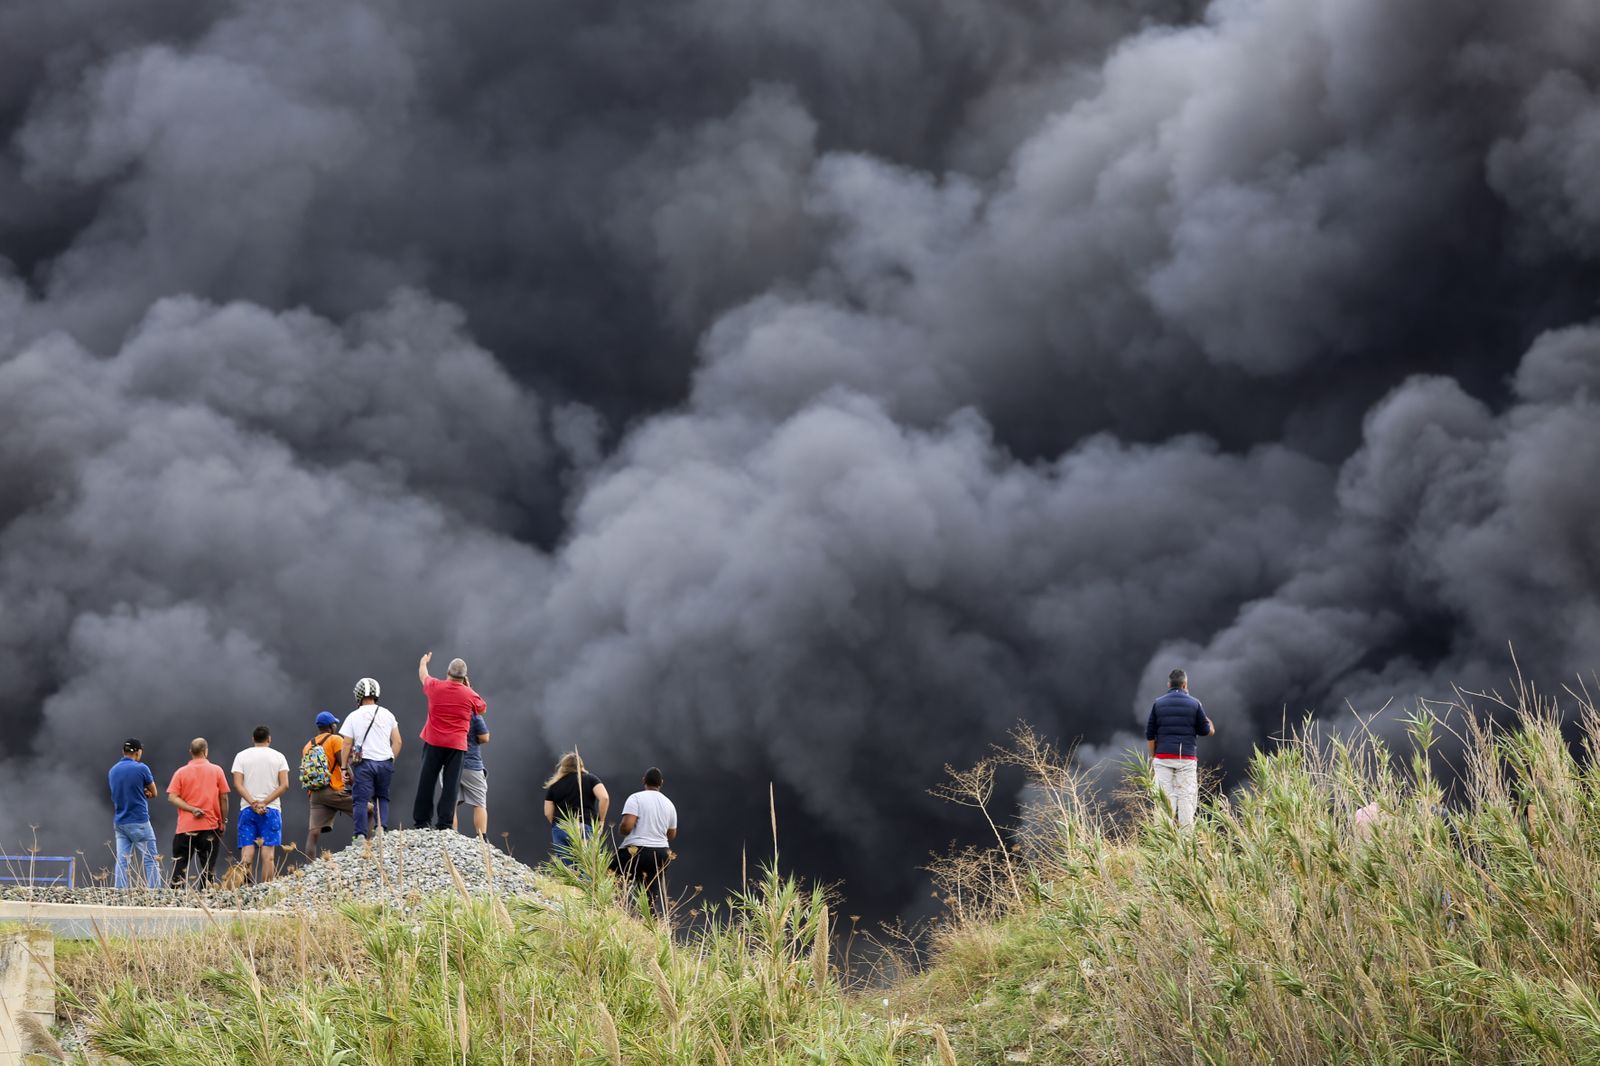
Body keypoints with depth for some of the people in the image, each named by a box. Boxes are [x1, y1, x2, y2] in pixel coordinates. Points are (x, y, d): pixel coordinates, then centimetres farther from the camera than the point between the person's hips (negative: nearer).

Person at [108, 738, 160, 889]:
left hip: (119, 823, 6)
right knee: (151, 861, 0)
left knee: (122, 863, 3)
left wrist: (142, 793, 5)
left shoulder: (112, 771, 9)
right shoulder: (141, 769, -9)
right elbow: (153, 793, 3)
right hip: (139, 822, -6)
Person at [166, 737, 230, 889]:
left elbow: (172, 797, -7)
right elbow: (224, 798, 0)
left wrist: (192, 809, -10)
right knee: (207, 869, 2)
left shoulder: (181, 772, 2)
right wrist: (224, 821, 9)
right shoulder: (216, 771, 1)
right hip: (210, 826, 0)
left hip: (185, 827, 0)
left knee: (180, 866, 6)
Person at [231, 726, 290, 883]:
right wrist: (264, 803, -8)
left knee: (247, 850, -1)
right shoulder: (278, 756, 4)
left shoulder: (242, 756, 5)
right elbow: (284, 785, -5)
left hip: (247, 809, 1)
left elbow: (237, 784, -6)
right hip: (271, 809, -1)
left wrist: (253, 803, -11)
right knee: (268, 852, -3)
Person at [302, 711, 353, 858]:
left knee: (314, 832, -3)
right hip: (335, 791, -5)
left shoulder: (308, 746, 18)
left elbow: (303, 774, 18)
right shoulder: (335, 739, 0)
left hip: (315, 795, 5)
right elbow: (344, 765, -10)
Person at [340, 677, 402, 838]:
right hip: (385, 762, 3)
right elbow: (397, 742, 8)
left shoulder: (353, 717, 1)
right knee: (382, 797, 17)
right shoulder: (387, 715, 8)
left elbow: (347, 745, 0)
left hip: (364, 763, -3)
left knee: (360, 800, -1)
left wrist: (344, 767, 6)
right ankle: (382, 827, -1)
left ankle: (361, 835, -10)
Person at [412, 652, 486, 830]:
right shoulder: (470, 695, -4)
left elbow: (423, 676, 22)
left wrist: (423, 663, 43)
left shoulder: (435, 687, -2)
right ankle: (444, 823, -7)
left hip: (433, 742, 1)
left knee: (426, 782, 7)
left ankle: (420, 821, 9)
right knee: (451, 785, -1)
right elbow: (482, 708, 18)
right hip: (457, 745, -1)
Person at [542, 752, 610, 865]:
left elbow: (548, 813, 10)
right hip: (585, 827, -2)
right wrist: (601, 820, 3)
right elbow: (604, 798, -7)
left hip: (559, 829, 2)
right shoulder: (590, 780, 7)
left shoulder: (554, 785, 12)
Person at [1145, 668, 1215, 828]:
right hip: (1187, 758, -1)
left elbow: (1150, 734, 6)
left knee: (1165, 797, -1)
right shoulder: (1194, 704, 2)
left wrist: (1152, 755, 16)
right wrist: (1211, 727, 32)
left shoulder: (1158, 704, 5)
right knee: (1187, 796, 1)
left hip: (1163, 757, 1)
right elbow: (1205, 731, 8)